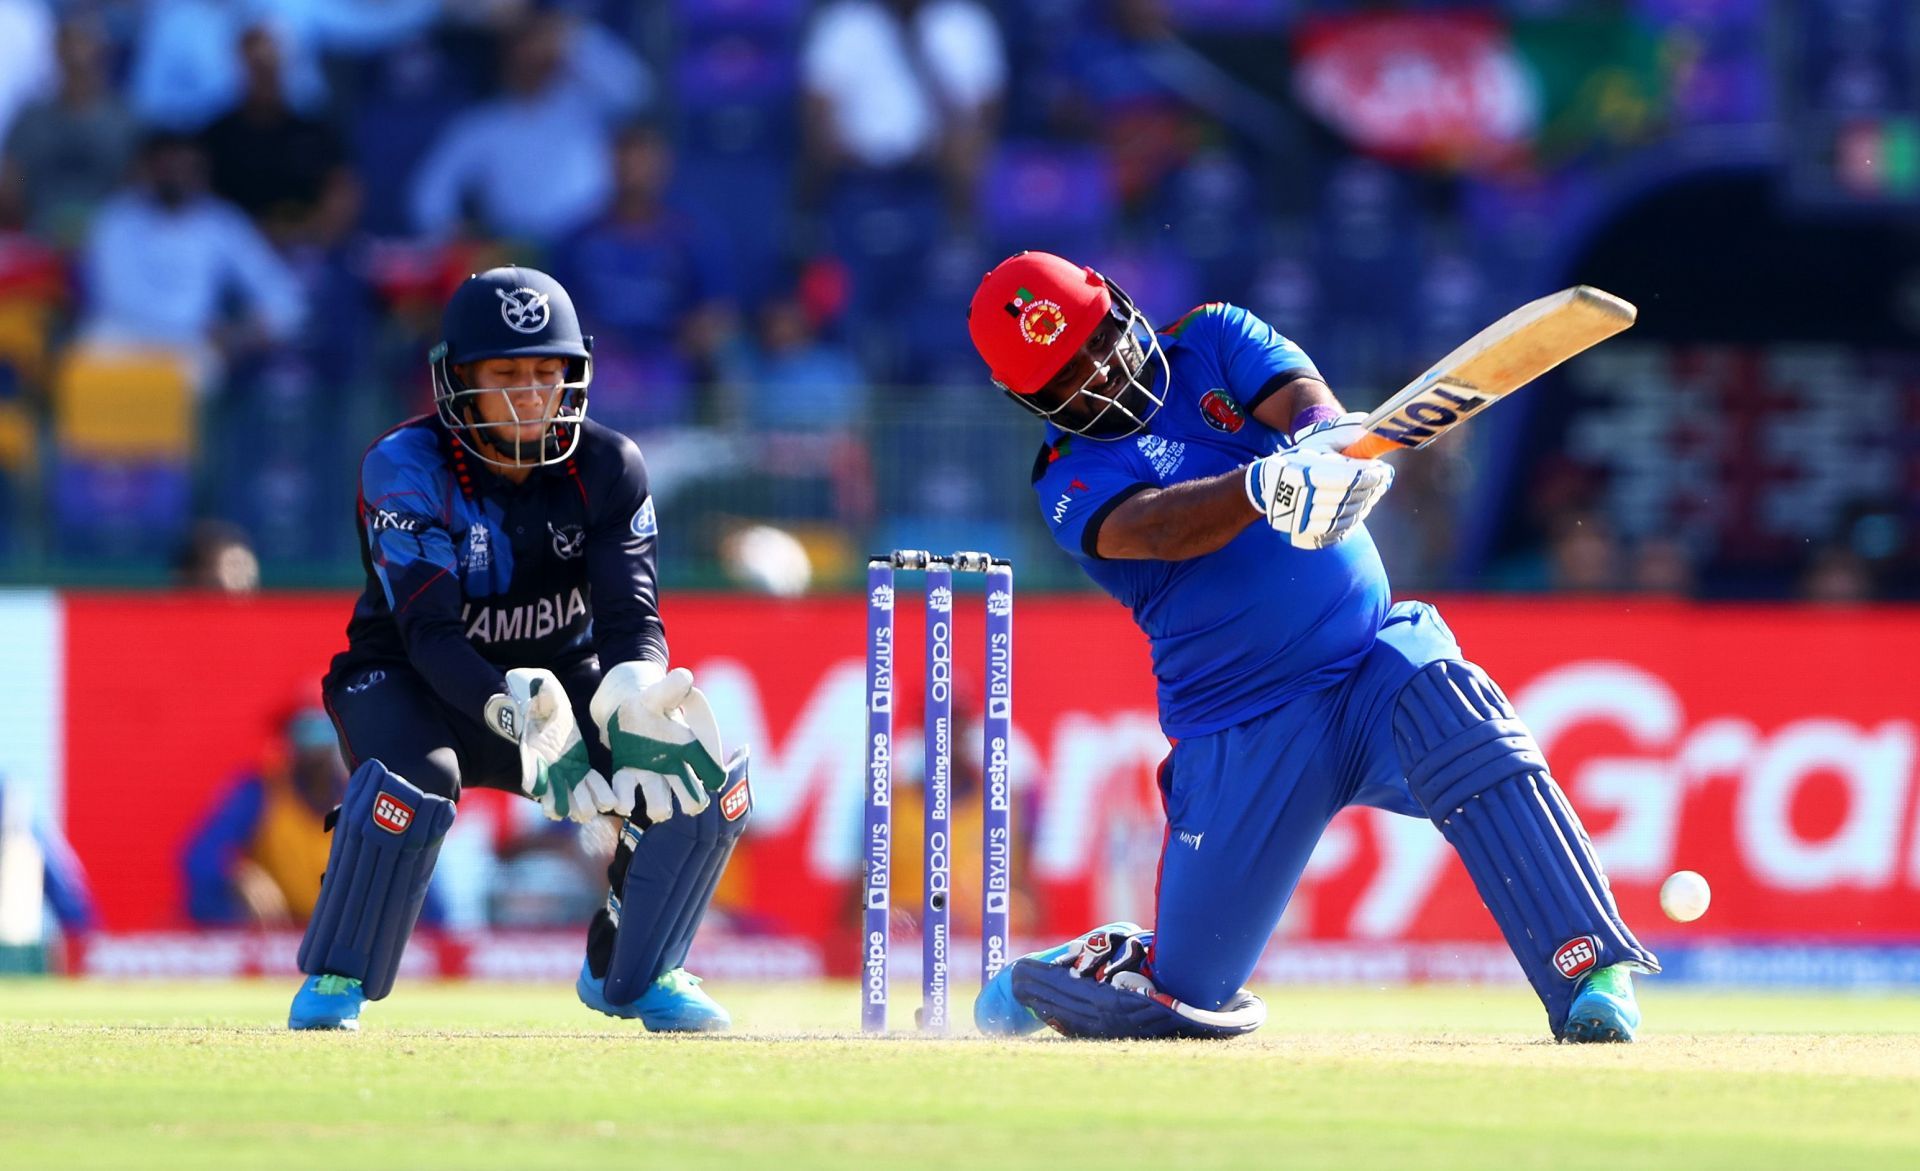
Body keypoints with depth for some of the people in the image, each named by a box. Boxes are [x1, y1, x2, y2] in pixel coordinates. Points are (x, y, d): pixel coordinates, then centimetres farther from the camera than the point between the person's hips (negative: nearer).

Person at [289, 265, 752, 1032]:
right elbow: (430, 633, -31)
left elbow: (631, 616, -18)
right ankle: (334, 983, -15)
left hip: (559, 675, 4)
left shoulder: (607, 469, -10)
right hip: (411, 683, -4)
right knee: (412, 781, -38)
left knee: (709, 778, -14)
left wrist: (634, 709, -43)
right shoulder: (405, 469, -21)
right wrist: (526, 724, -49)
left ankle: (629, 970, 9)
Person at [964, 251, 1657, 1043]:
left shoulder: (1212, 341, 8)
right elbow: (1155, 527, -24)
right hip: (1242, 734, -1)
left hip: (1374, 658, 1)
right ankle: (1048, 975, 36)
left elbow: (1300, 396, -12)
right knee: (1184, 999, 0)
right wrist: (1264, 487, -45)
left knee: (1445, 703, -34)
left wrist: (1324, 438, -37)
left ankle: (1591, 974, -38)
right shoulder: (1072, 485, -2)